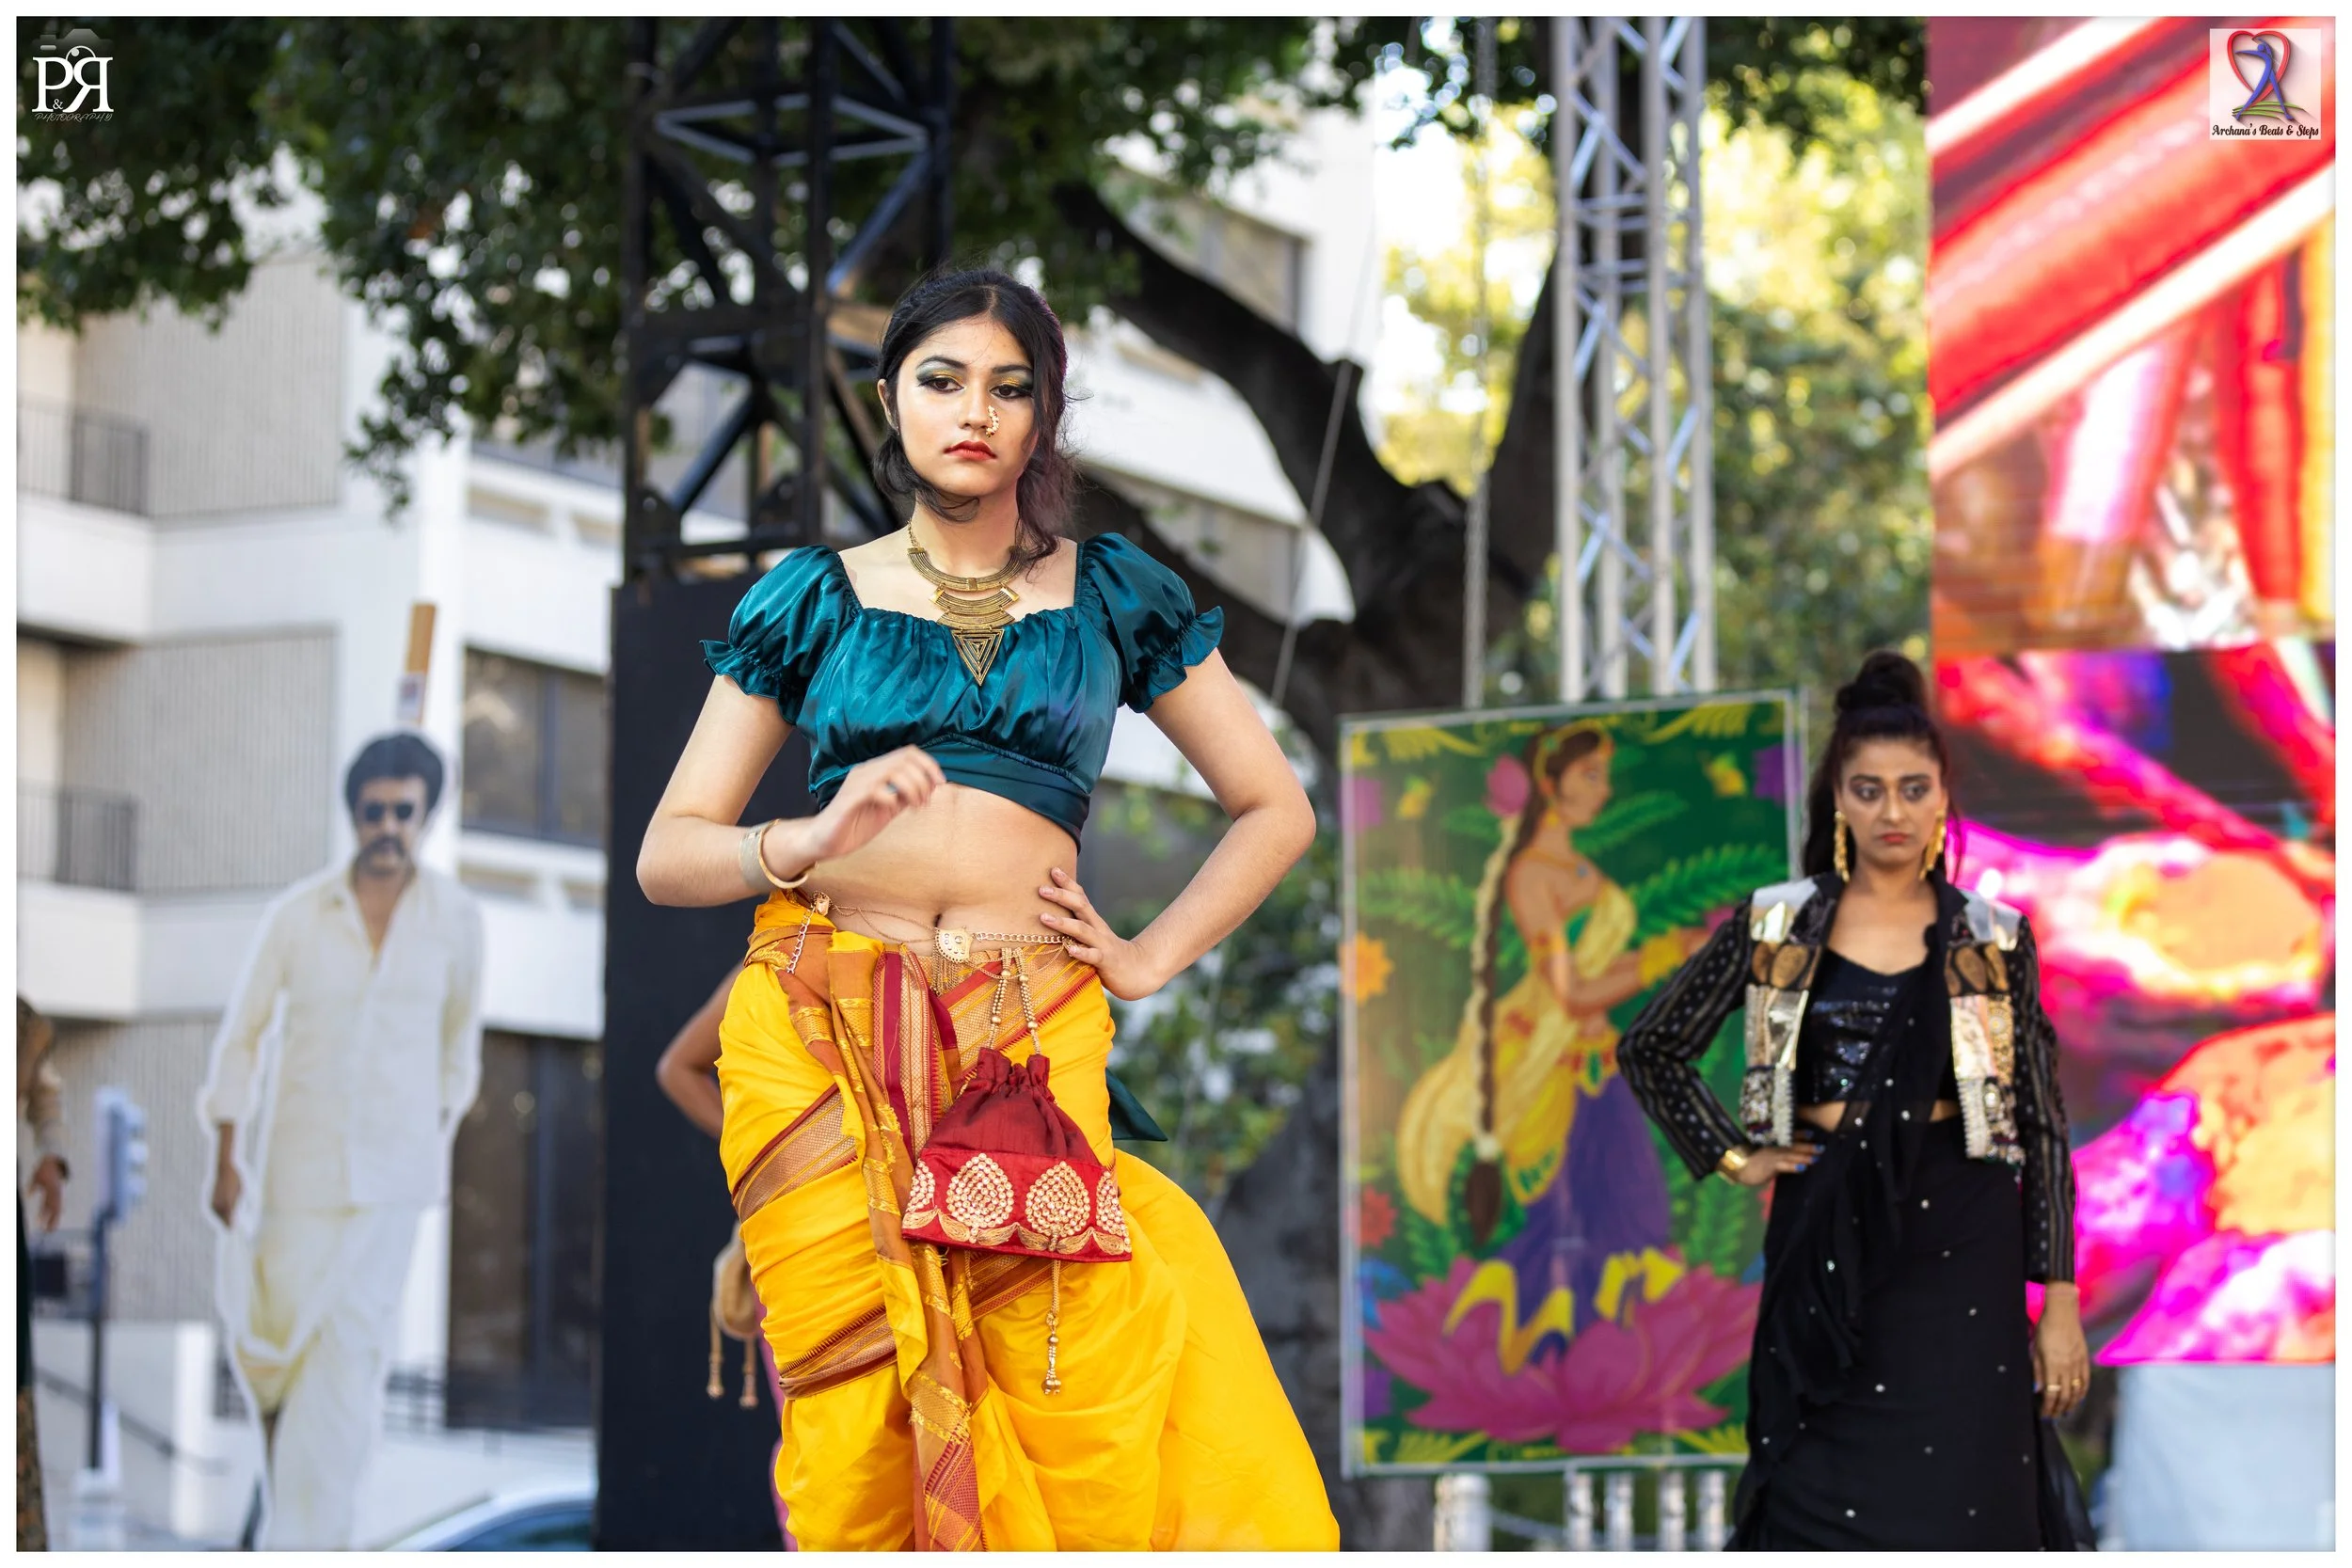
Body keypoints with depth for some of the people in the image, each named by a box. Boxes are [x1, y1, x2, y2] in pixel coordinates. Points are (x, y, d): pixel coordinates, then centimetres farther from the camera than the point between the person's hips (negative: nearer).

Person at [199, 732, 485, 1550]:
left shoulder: (455, 918, -2)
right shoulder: (298, 914, -4)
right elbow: (241, 1034, 2)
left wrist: (440, 1136, 15)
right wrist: (226, 1160, -2)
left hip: (395, 1165, -1)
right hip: (300, 1156, 1)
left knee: (352, 1343, -10)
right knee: (276, 1336, 7)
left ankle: (300, 1545, -9)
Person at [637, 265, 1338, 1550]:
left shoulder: (1112, 594, 15)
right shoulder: (814, 596, 13)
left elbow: (1274, 810, 21)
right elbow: (667, 852, 8)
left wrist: (1149, 959, 9)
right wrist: (811, 842, -10)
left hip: (1029, 1043, 0)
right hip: (820, 1043, 0)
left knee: (1082, 1429, -14)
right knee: (864, 1418, -9)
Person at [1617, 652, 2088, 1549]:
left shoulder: (1993, 942, 2)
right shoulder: (1776, 928, 3)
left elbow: (2042, 1121, 2)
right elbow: (1650, 1050, 12)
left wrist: (2059, 1298, -2)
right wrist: (1732, 1156, 3)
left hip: (1958, 1239, -1)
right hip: (1824, 1241, 1)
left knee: (1961, 1508, -5)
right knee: (1823, 1507, 1)